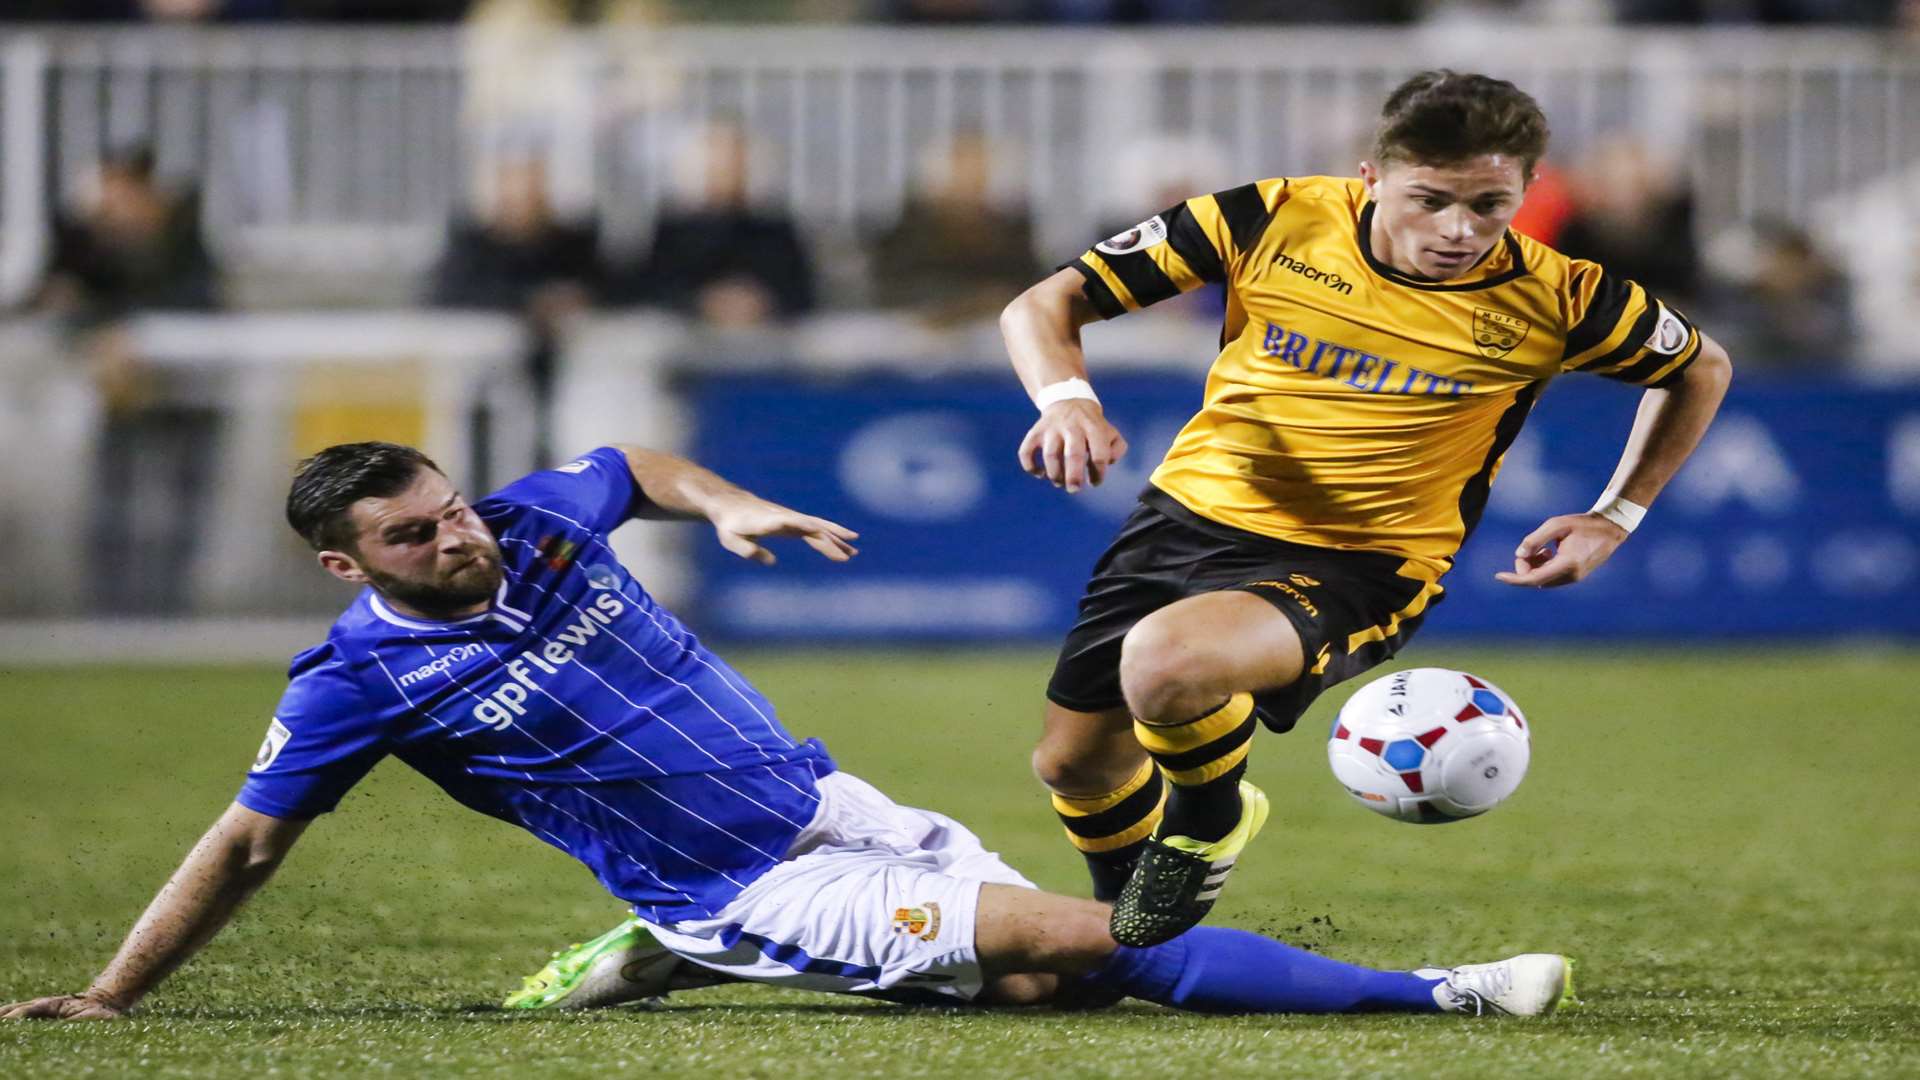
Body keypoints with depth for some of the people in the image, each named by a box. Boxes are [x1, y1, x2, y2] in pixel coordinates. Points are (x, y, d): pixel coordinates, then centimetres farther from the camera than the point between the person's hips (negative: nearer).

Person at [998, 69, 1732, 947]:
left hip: (1358, 569, -4)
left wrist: (1615, 519, 3)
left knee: (1165, 661, -33)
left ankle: (1211, 826, 1)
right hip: (1189, 514, 4)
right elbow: (1044, 305, -7)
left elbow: (1700, 369, 8)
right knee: (1074, 763, 10)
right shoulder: (1272, 220, -12)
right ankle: (1119, 924, 45)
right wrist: (1066, 399, -28)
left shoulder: (1556, 299, -15)